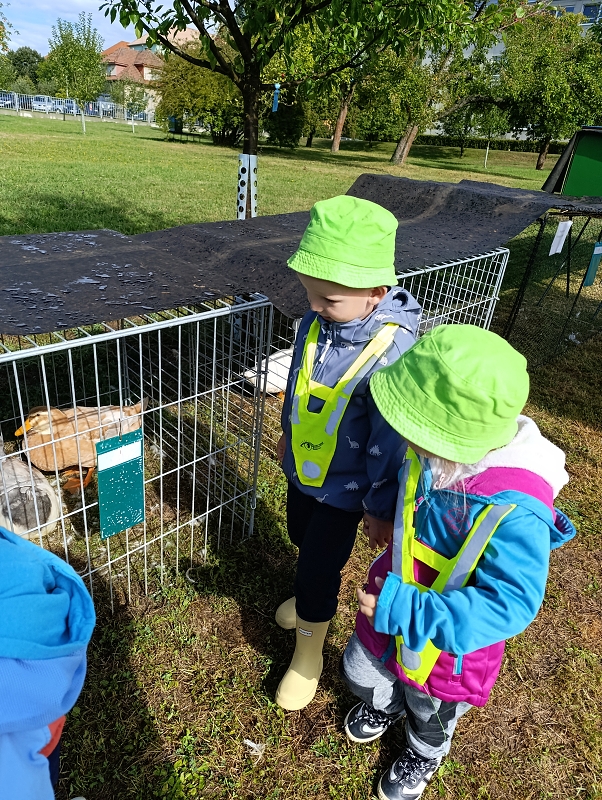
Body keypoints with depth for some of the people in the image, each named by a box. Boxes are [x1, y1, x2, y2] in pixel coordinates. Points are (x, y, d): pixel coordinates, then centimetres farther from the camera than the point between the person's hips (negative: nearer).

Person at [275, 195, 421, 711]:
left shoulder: (393, 353, -33)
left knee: (319, 566, 10)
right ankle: (313, 594, 62)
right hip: (303, 467, 7)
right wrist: (288, 433, 19)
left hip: (345, 486, -6)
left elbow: (391, 443, -24)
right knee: (302, 538, 28)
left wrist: (381, 508, -13)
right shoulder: (318, 321, -13)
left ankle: (309, 654, 40)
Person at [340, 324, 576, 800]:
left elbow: (509, 605, -37)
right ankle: (385, 705, 67)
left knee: (430, 712, 29)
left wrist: (406, 612, -41)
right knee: (359, 672, 30)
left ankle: (425, 753, 66)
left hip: (448, 641, -4)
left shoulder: (516, 512, -42)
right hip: (396, 598, 5)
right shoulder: (435, 453, -23)